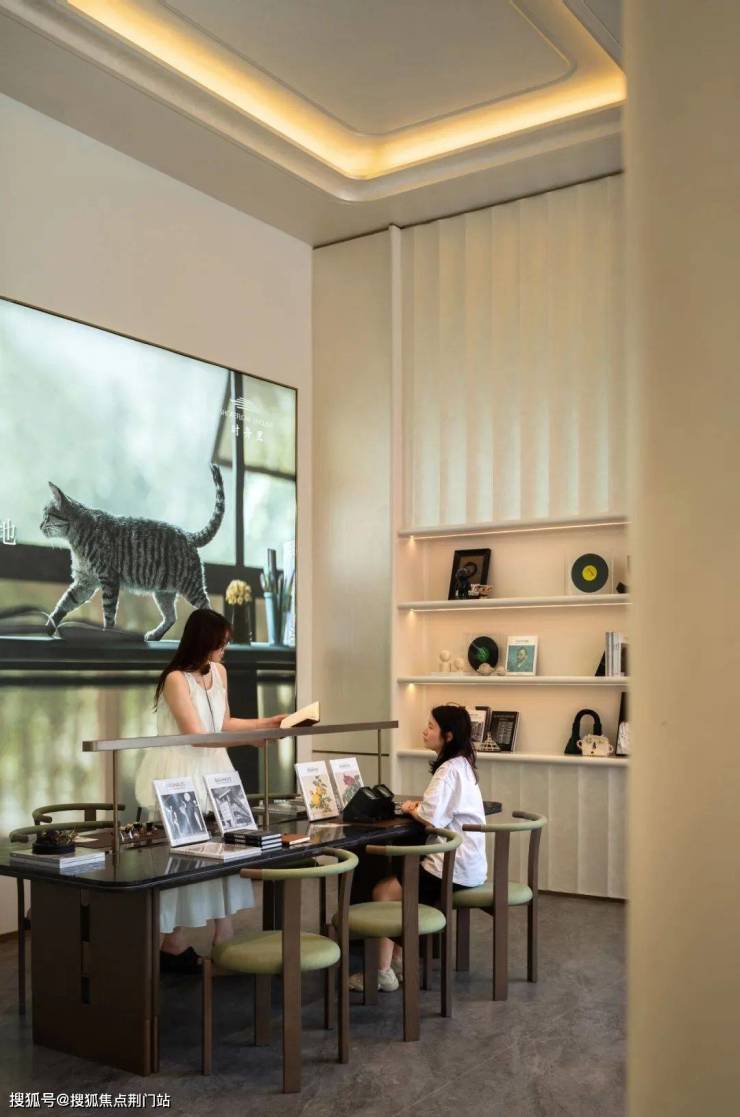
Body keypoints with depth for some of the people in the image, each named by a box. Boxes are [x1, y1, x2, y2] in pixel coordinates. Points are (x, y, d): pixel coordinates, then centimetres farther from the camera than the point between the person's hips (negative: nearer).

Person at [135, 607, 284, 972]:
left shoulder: (218, 672, 7)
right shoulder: (176, 679, -17)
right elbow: (196, 735, -18)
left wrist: (267, 722, 11)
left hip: (213, 769, 7)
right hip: (178, 772, -7)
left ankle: (224, 933, 10)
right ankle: (171, 940, 11)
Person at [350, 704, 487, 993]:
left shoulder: (449, 769, -18)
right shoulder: (462, 765, 12)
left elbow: (431, 817, -27)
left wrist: (411, 808, -7)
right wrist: (419, 805, -2)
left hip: (452, 869, -10)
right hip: (467, 863, 10)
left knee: (383, 892, -3)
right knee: (397, 883, 18)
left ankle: (384, 973, 0)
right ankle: (398, 960, 18)